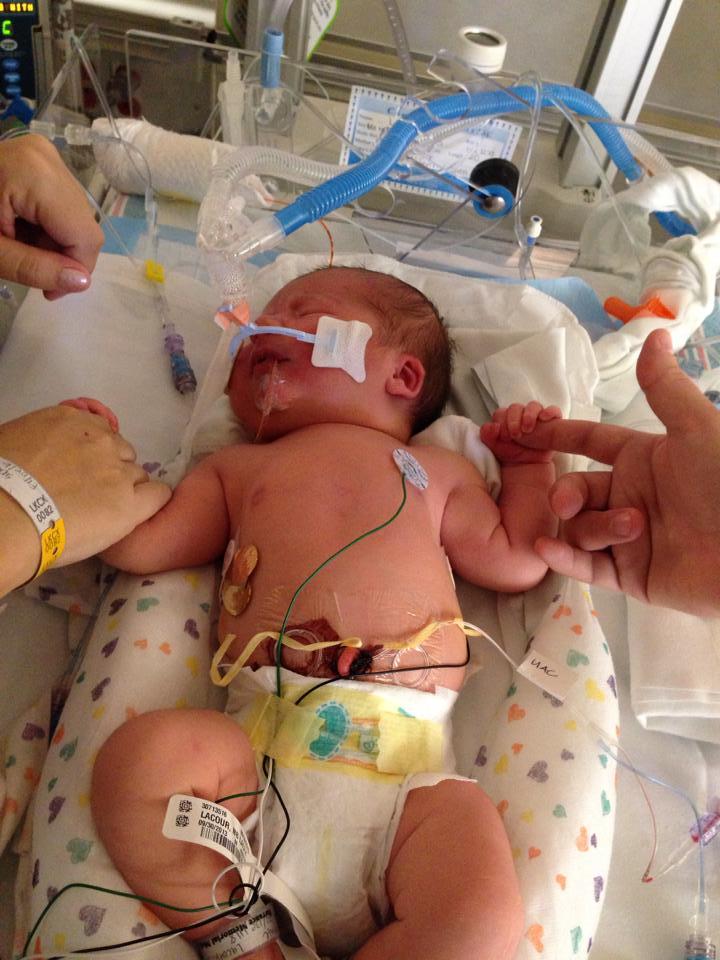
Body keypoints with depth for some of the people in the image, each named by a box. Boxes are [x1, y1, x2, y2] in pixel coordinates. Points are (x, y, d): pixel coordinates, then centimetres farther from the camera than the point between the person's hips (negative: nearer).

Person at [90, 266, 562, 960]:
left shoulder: (436, 468, 22)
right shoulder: (237, 467, 24)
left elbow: (517, 562, 22)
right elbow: (138, 545, 17)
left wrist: (528, 463, 23)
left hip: (403, 763, 0)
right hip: (258, 741, 1)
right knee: (141, 754, -29)